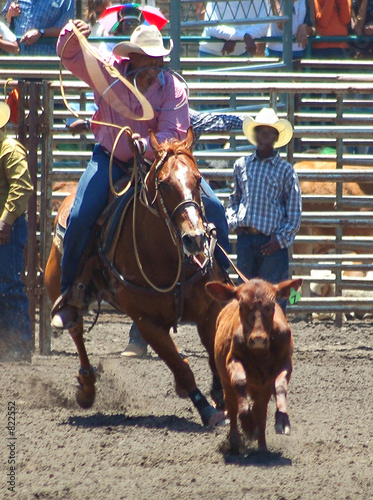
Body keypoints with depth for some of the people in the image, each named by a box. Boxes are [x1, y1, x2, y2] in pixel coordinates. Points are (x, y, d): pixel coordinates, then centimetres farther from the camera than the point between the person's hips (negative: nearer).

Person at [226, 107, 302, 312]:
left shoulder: (285, 170, 2)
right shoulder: (241, 165, 10)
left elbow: (294, 213, 2)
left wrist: (280, 239, -9)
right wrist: (234, 221, 3)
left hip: (272, 242, -3)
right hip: (245, 239, 3)